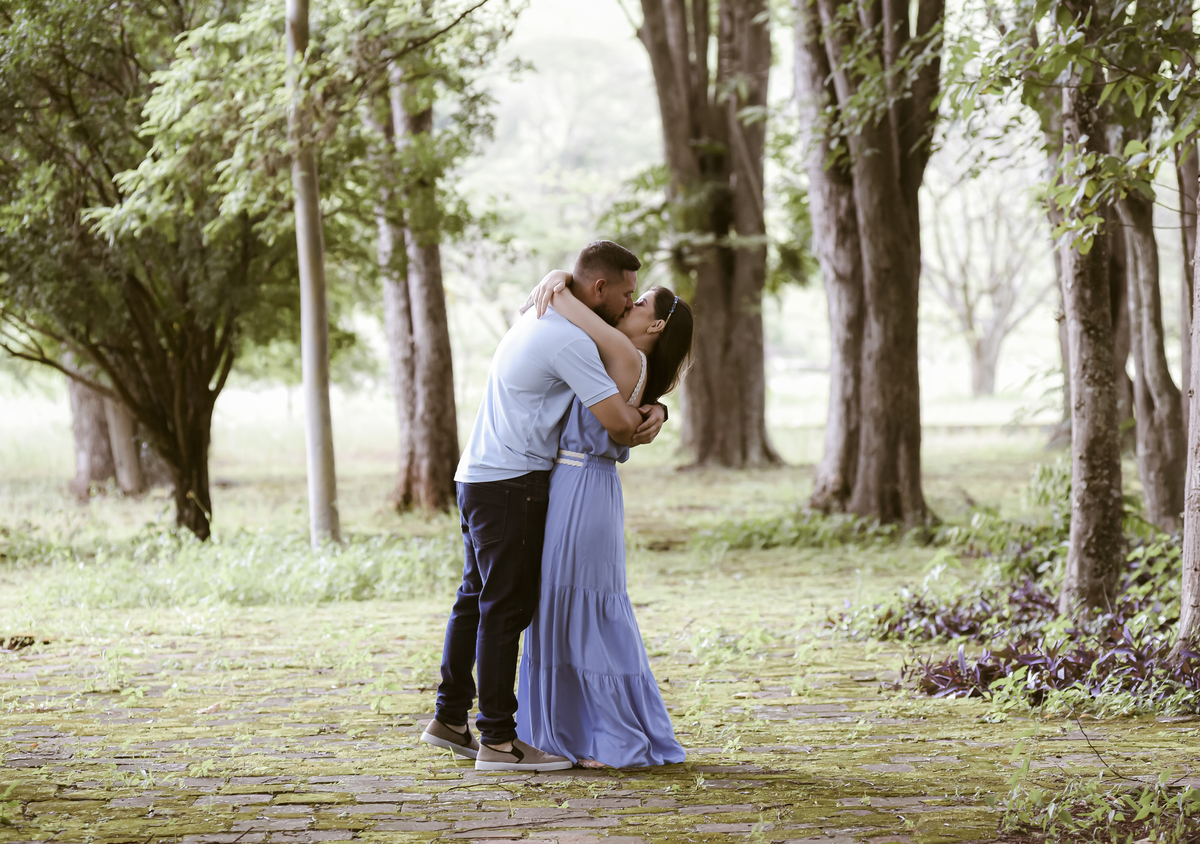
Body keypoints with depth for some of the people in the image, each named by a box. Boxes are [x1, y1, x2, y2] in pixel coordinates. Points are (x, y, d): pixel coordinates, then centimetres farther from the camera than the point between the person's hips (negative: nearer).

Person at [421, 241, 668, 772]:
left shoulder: (539, 321, 16)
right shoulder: (568, 341, -18)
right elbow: (619, 424, -22)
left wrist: (651, 409, 0)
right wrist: (644, 421, 2)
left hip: (479, 479, 10)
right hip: (512, 486, -10)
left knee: (476, 599, 16)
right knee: (506, 608, -7)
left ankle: (451, 718, 25)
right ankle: (497, 740, -4)